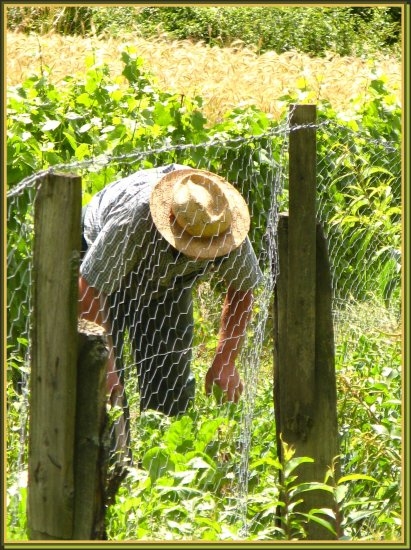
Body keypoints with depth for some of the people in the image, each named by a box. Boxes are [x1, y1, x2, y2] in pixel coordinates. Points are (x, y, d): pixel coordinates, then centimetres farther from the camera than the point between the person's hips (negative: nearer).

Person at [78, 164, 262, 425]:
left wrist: (225, 361, -15)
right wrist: (105, 366, -39)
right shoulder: (131, 224, -43)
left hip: (167, 284, 4)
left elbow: (242, 291, -9)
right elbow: (89, 293, -38)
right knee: (103, 388, -17)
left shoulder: (230, 232, -29)